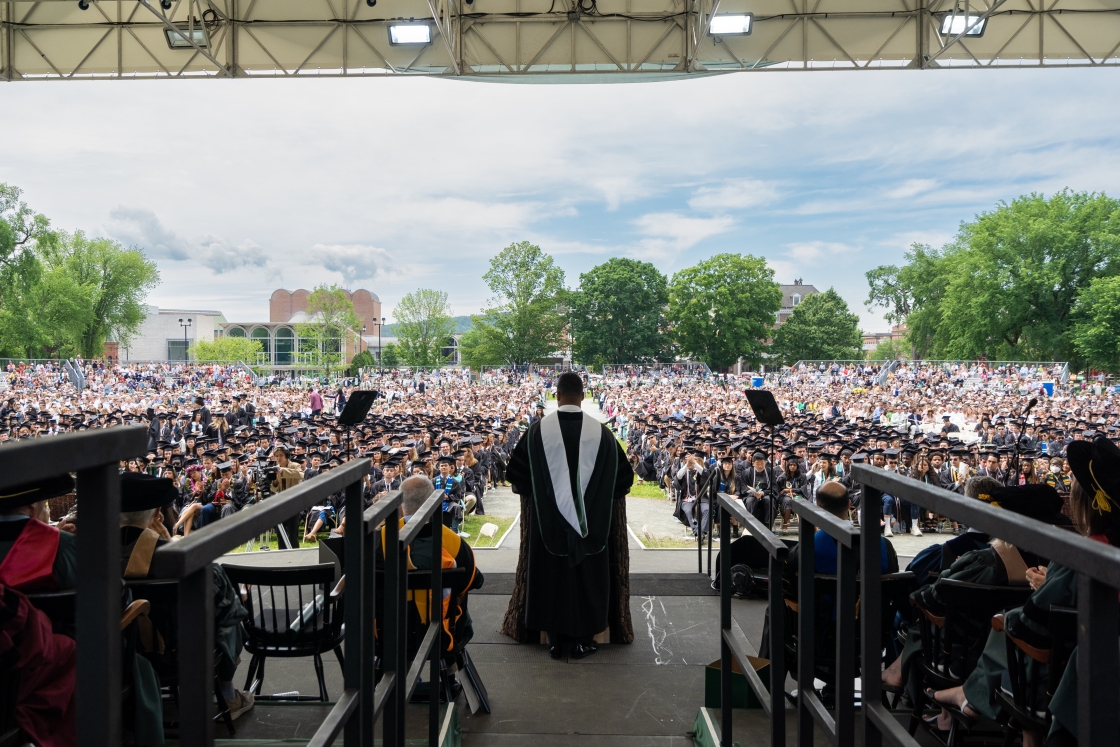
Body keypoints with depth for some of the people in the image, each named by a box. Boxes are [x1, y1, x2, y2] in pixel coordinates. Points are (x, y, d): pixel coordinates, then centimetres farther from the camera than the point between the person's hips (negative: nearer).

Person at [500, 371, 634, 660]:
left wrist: (536, 493, 18)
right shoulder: (600, 431, -6)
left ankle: (555, 639, 17)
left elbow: (517, 474, 0)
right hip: (591, 523, 0)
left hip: (549, 520, 0)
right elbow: (623, 476, 2)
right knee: (588, 576, 11)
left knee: (552, 575, 11)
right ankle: (582, 639, 17)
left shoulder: (538, 429, -8)